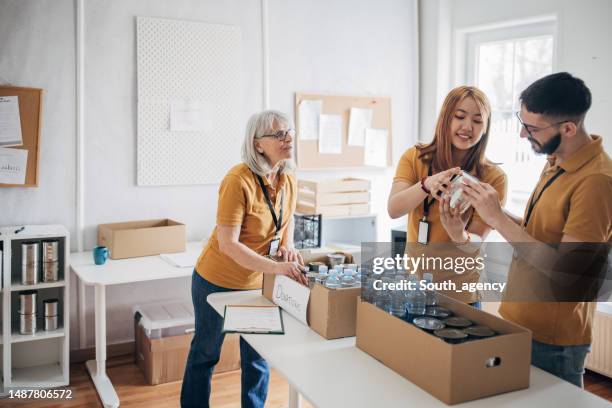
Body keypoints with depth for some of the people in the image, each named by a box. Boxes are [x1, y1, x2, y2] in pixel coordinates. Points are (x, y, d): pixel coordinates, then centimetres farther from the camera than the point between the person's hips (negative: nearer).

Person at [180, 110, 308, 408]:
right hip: (217, 282, -5)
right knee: (205, 353, 16)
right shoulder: (239, 180, -27)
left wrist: (288, 245, -7)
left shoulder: (288, 181, -5)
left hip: (259, 283, 5)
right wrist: (276, 267, -37)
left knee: (258, 358, 12)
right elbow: (228, 244, -29)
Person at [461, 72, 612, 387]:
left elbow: (565, 273, -26)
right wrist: (491, 209, -4)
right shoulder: (557, 162, 5)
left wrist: (498, 219, -24)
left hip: (551, 342, -8)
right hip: (519, 323, 8)